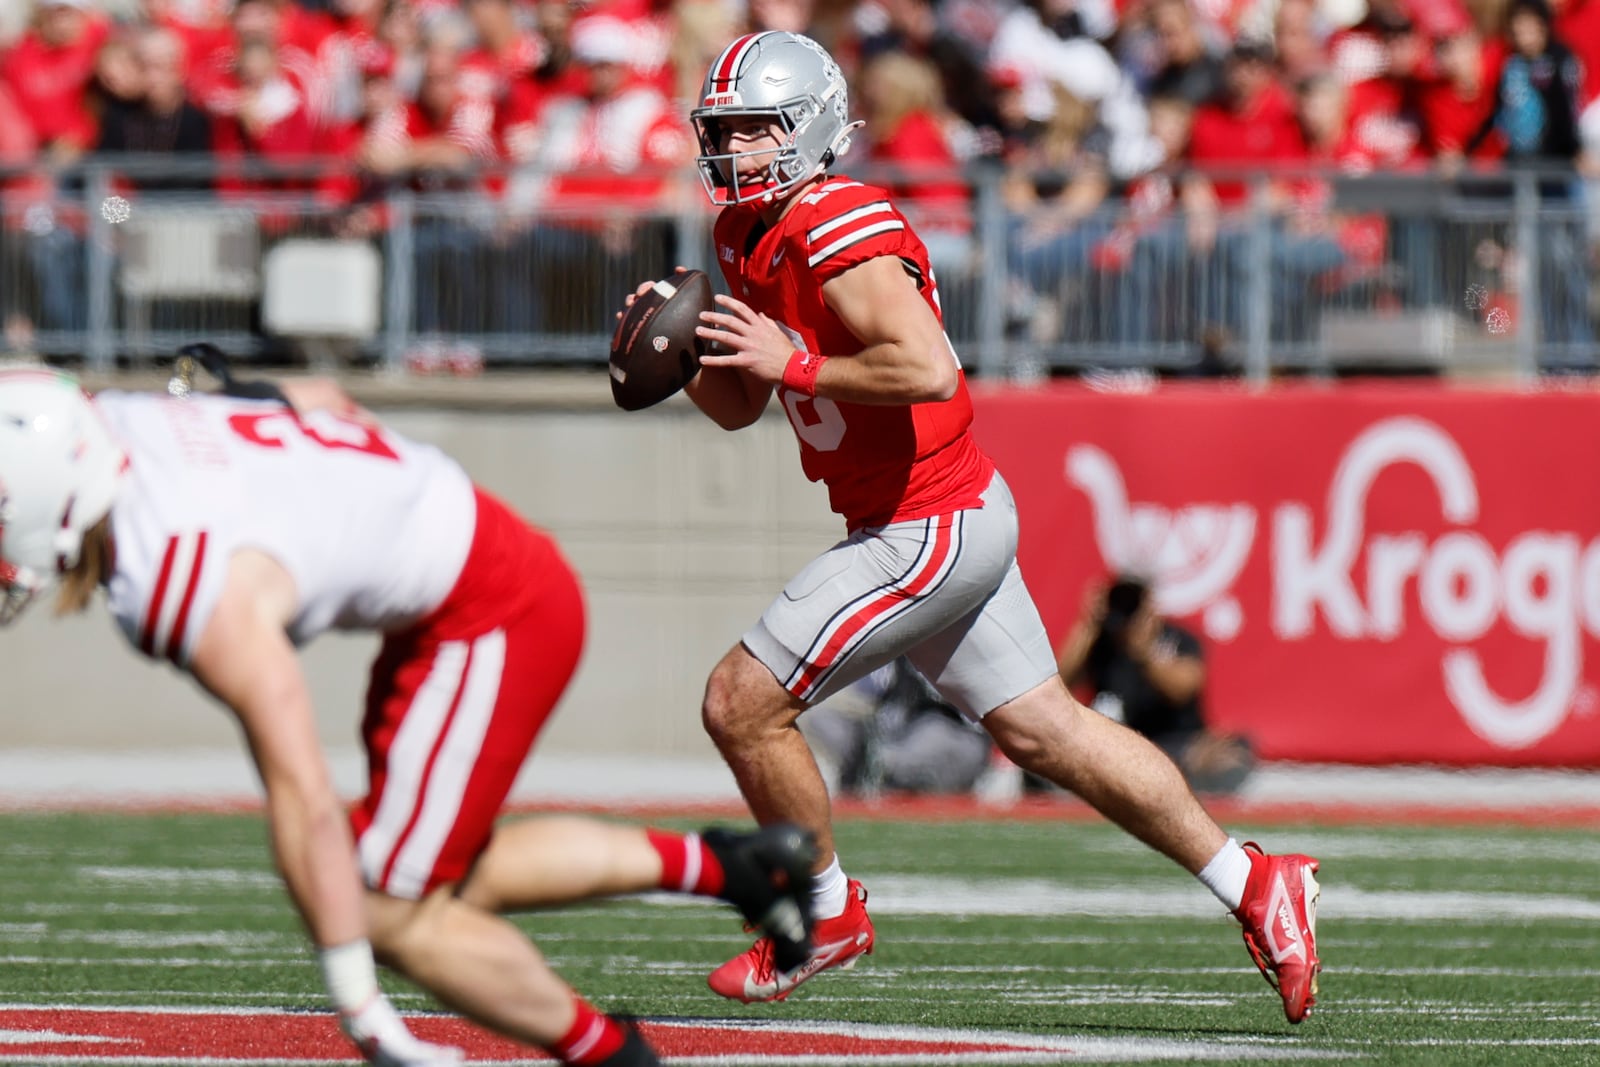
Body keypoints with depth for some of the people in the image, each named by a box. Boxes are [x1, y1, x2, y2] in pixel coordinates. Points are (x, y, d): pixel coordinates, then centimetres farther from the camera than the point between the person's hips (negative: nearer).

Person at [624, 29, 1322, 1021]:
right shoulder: (751, 237, 11)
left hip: (932, 530, -10)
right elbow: (740, 406, 19)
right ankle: (1255, 884, 19)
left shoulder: (840, 232, -20)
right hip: (959, 519, 10)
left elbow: (930, 370, -31)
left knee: (742, 704, -6)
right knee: (1042, 729, 14)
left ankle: (828, 911, 13)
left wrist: (798, 361, -24)